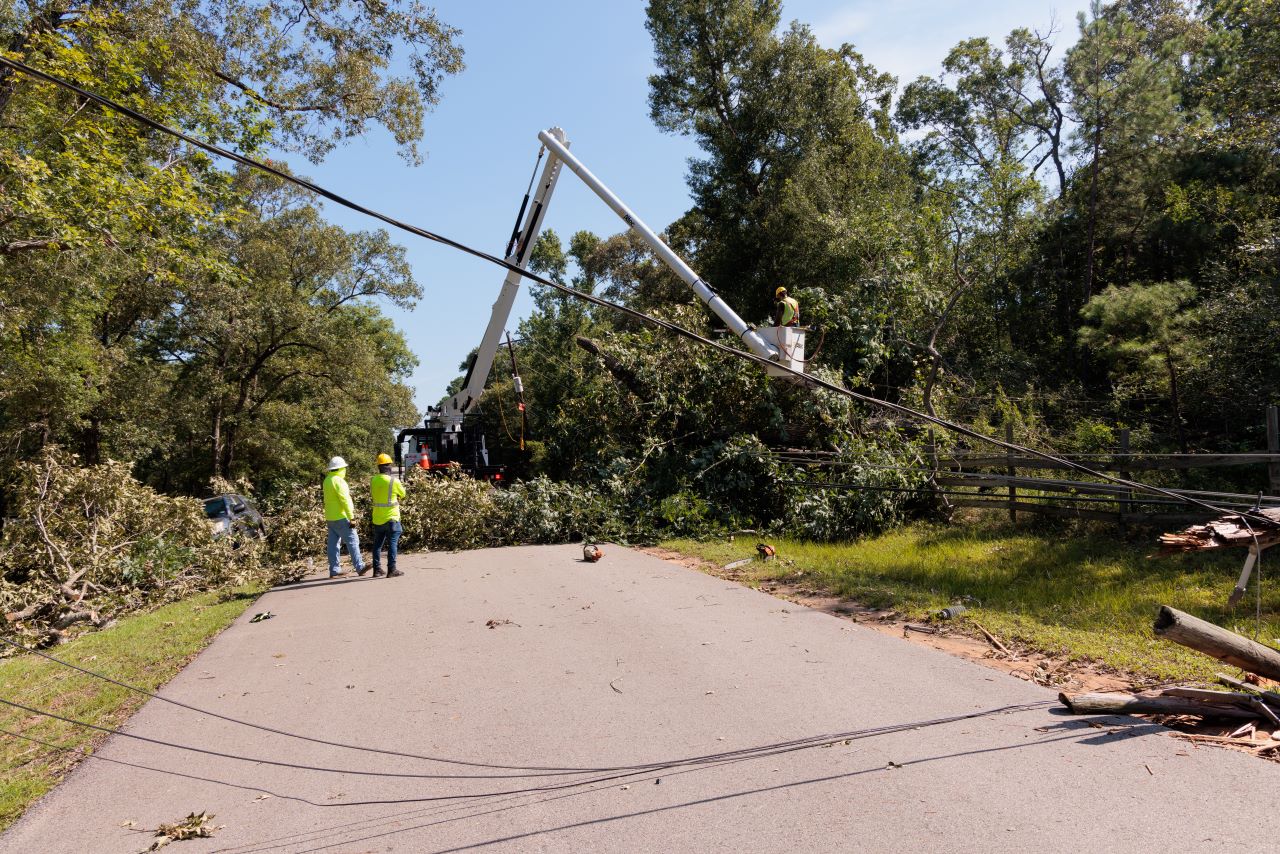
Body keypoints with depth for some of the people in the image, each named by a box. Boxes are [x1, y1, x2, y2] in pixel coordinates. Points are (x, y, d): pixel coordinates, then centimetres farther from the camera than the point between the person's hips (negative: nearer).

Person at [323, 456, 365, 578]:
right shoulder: (339, 481, -16)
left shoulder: (327, 480, 12)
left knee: (333, 543, 8)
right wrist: (351, 517, -19)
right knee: (352, 541, -3)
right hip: (340, 517, -9)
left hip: (330, 517, 9)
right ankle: (360, 568, 0)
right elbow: (345, 500, -19)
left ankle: (333, 571, 10)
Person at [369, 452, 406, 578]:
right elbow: (403, 494, 2)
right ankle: (391, 570, -2)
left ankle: (377, 570, 16)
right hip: (391, 518, -5)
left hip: (377, 519, 5)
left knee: (377, 544, 13)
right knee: (392, 543, 0)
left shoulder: (373, 480, 1)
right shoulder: (393, 480, -14)